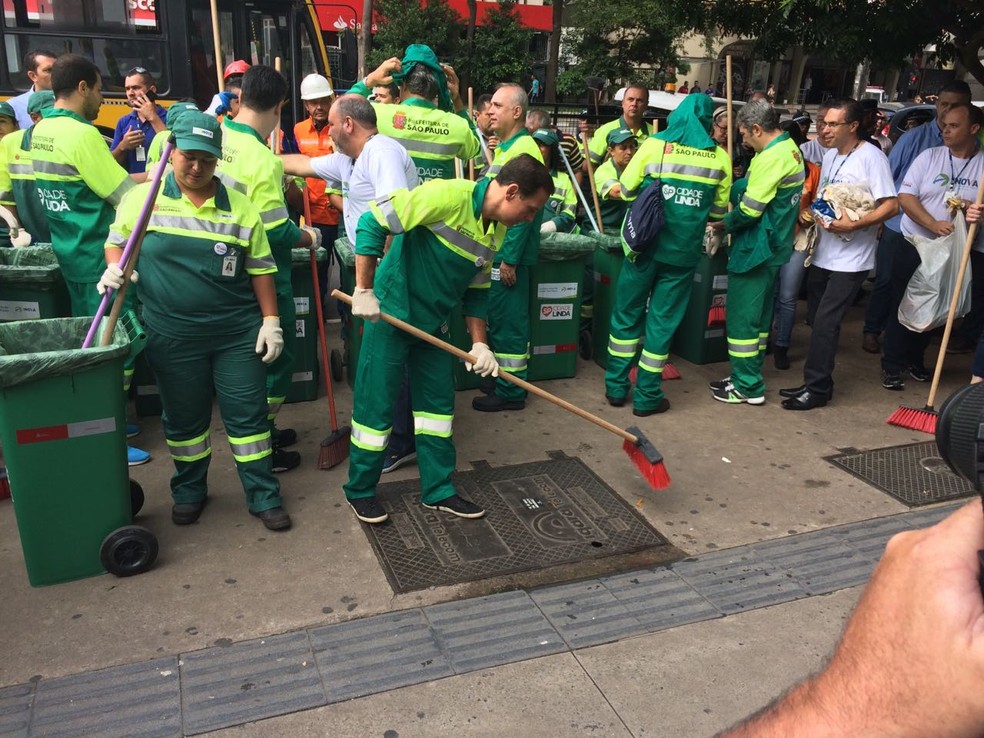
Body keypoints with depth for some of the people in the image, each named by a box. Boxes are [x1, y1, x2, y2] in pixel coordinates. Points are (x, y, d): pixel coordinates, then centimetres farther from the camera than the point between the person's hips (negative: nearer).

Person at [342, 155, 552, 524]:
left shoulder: (495, 229, 3)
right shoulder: (448, 196, -23)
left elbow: (477, 289, 12)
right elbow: (373, 221, -24)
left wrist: (479, 344, 5)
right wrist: (364, 290, -22)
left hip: (433, 324, 8)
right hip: (390, 314, -8)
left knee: (438, 402, 12)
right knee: (376, 404, 2)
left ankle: (438, 490, 27)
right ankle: (360, 490, 22)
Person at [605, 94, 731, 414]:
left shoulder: (654, 145, -2)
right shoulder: (720, 157, 1)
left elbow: (626, 190, 3)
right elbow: (719, 210, 9)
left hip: (646, 244, 0)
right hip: (683, 251, 0)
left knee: (628, 313, 13)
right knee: (663, 320, 8)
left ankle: (616, 387, 19)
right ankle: (647, 396, 14)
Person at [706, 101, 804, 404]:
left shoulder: (771, 157, -21)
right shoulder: (790, 149, 11)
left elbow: (750, 209, -21)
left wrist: (724, 224, -5)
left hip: (755, 249, -10)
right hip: (775, 247, 10)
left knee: (741, 317, -2)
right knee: (759, 315, 16)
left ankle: (747, 387, 5)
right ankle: (749, 376, 27)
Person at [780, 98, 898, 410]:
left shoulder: (871, 157, -12)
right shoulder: (829, 155, 11)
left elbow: (891, 205, -16)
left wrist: (854, 224, -25)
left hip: (850, 259, -8)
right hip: (823, 254, 8)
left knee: (825, 322, -8)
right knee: (818, 319, 12)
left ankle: (817, 388, 1)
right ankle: (815, 383, 23)